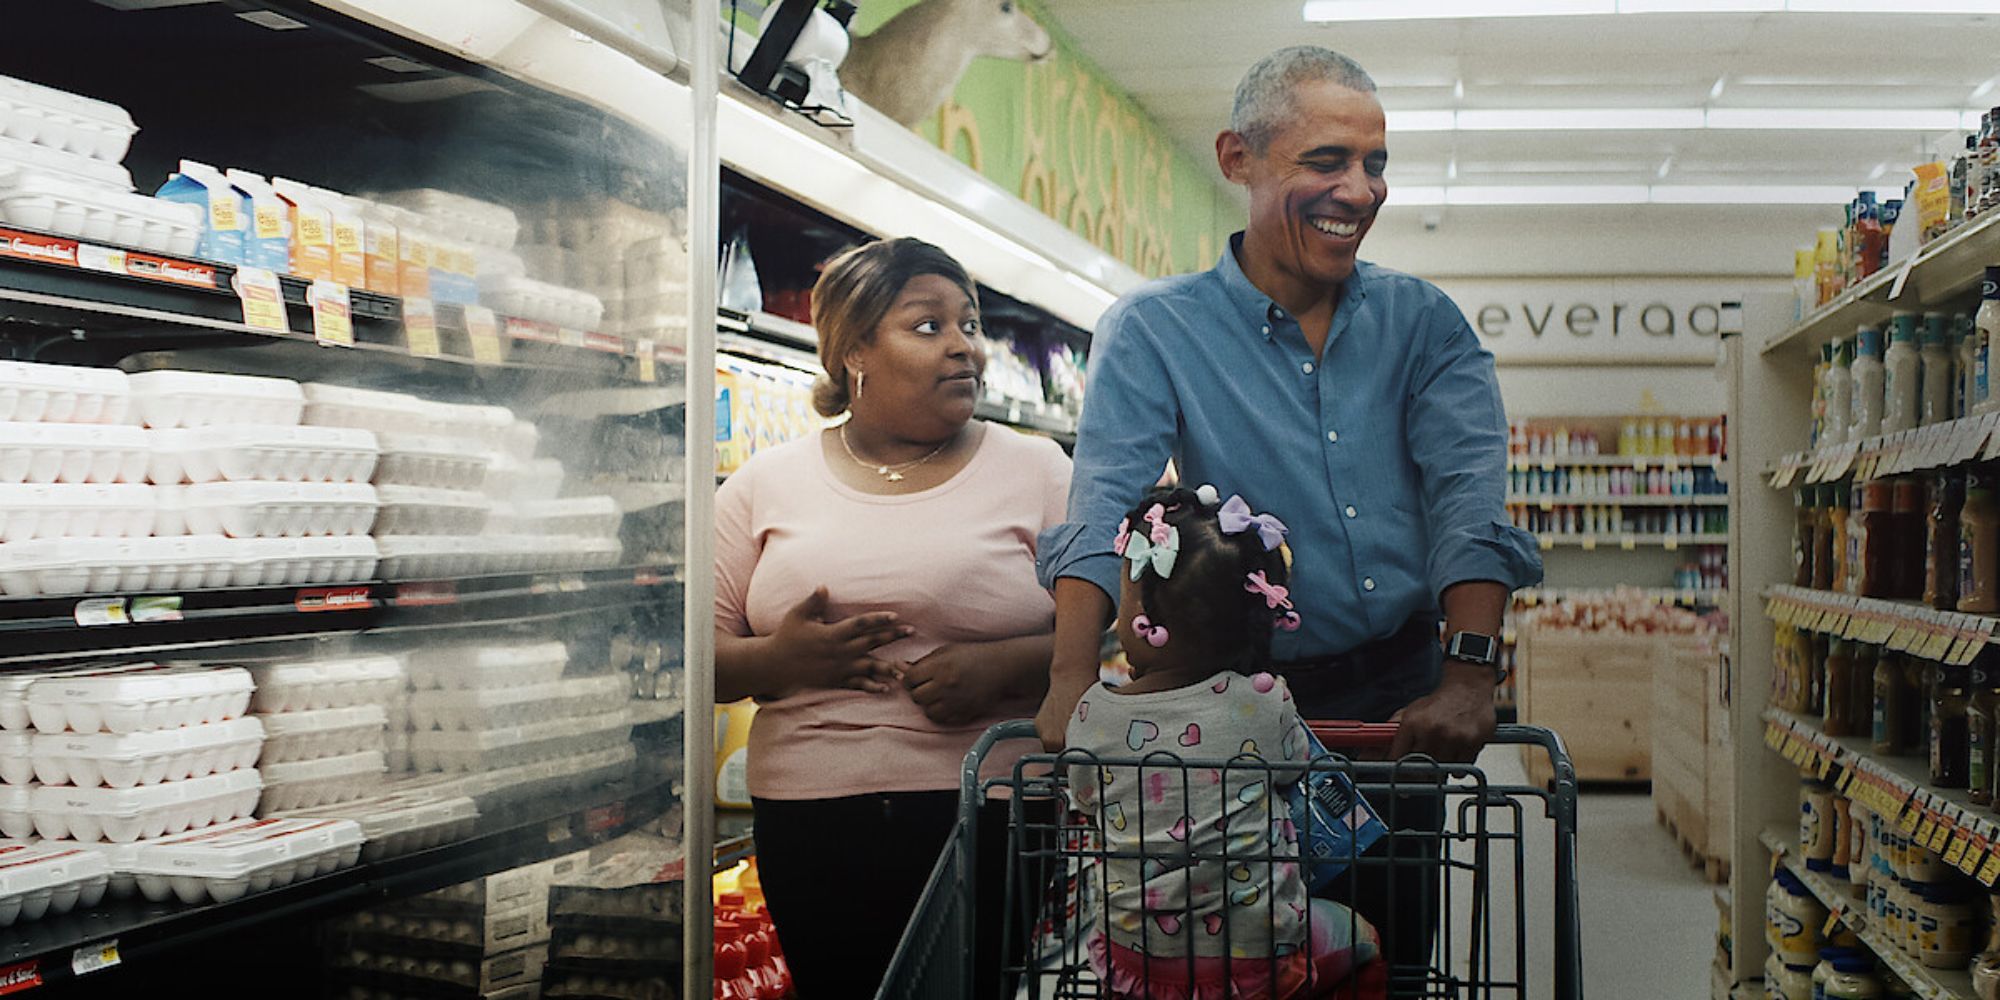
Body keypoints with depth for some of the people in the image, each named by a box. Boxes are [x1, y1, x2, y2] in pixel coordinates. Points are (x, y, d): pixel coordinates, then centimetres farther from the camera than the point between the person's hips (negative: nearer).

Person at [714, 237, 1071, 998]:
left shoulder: (1037, 471, 5)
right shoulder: (767, 484, 9)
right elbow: (699, 655, 6)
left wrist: (1007, 666, -17)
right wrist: (776, 659, -13)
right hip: (810, 829, 1)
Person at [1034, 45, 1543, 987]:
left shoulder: (1423, 323, 5)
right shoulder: (1152, 331, -3)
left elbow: (1469, 496, -8)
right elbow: (1104, 509, -16)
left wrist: (1469, 671, -23)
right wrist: (1073, 679, -31)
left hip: (1400, 702, 3)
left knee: (1397, 949, 11)